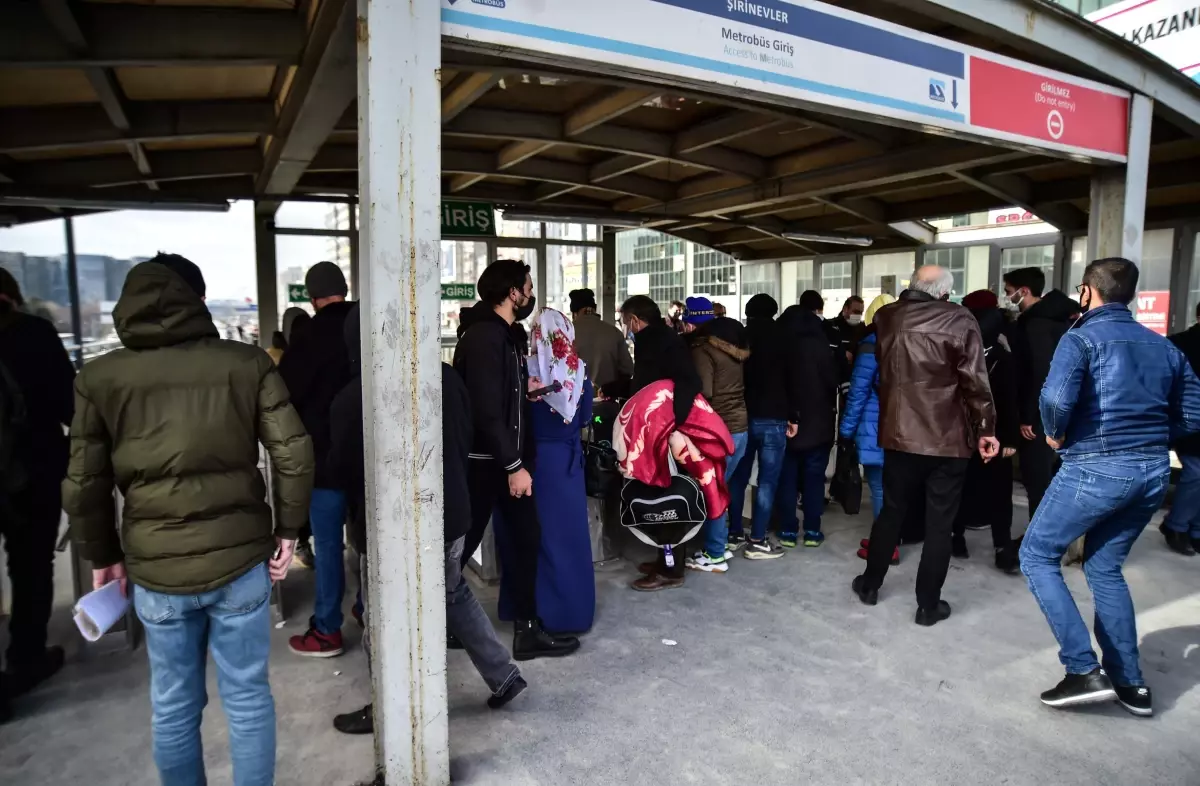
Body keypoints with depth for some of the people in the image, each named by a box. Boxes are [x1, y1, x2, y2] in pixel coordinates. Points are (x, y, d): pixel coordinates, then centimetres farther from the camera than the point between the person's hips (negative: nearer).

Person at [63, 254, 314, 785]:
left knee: (173, 707, 19)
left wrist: (102, 556, 15)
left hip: (156, 569, 2)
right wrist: (287, 530, 3)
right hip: (240, 559, -1)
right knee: (247, 699, 13)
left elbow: (83, 485, 2)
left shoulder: (99, 378, -1)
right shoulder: (246, 363, -5)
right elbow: (294, 455, -9)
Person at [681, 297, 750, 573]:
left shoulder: (703, 349, -13)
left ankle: (714, 555, 10)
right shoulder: (732, 346, 10)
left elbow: (703, 392, -20)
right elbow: (734, 385, 11)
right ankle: (719, 544, 27)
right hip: (739, 426, 8)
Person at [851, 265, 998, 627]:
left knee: (891, 511, 18)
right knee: (939, 524, 7)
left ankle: (870, 585, 29)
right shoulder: (959, 321, -9)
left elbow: (877, 370, 12)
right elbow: (974, 380, -11)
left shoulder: (886, 317, 1)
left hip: (898, 434, 3)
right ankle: (928, 605, 15)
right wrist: (986, 428, -4)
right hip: (947, 439, -3)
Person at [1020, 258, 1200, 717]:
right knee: (1105, 567, 20)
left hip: (1096, 468, -7)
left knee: (1037, 555, 6)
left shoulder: (1081, 338, -8)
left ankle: (1084, 670, 1)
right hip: (1153, 470, 7)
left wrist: (1055, 434, -6)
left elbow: (1056, 398, -25)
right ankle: (1129, 682, 25)